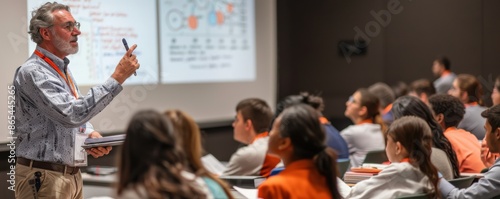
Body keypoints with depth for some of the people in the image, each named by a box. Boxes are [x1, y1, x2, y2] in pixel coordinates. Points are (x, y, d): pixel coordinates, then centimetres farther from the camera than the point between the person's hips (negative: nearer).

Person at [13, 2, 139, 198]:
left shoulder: (63, 69, 14)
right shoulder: (32, 72, -16)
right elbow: (71, 114, -27)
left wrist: (90, 134, 1)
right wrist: (117, 77, -27)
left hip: (73, 175, 9)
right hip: (44, 177, -9)